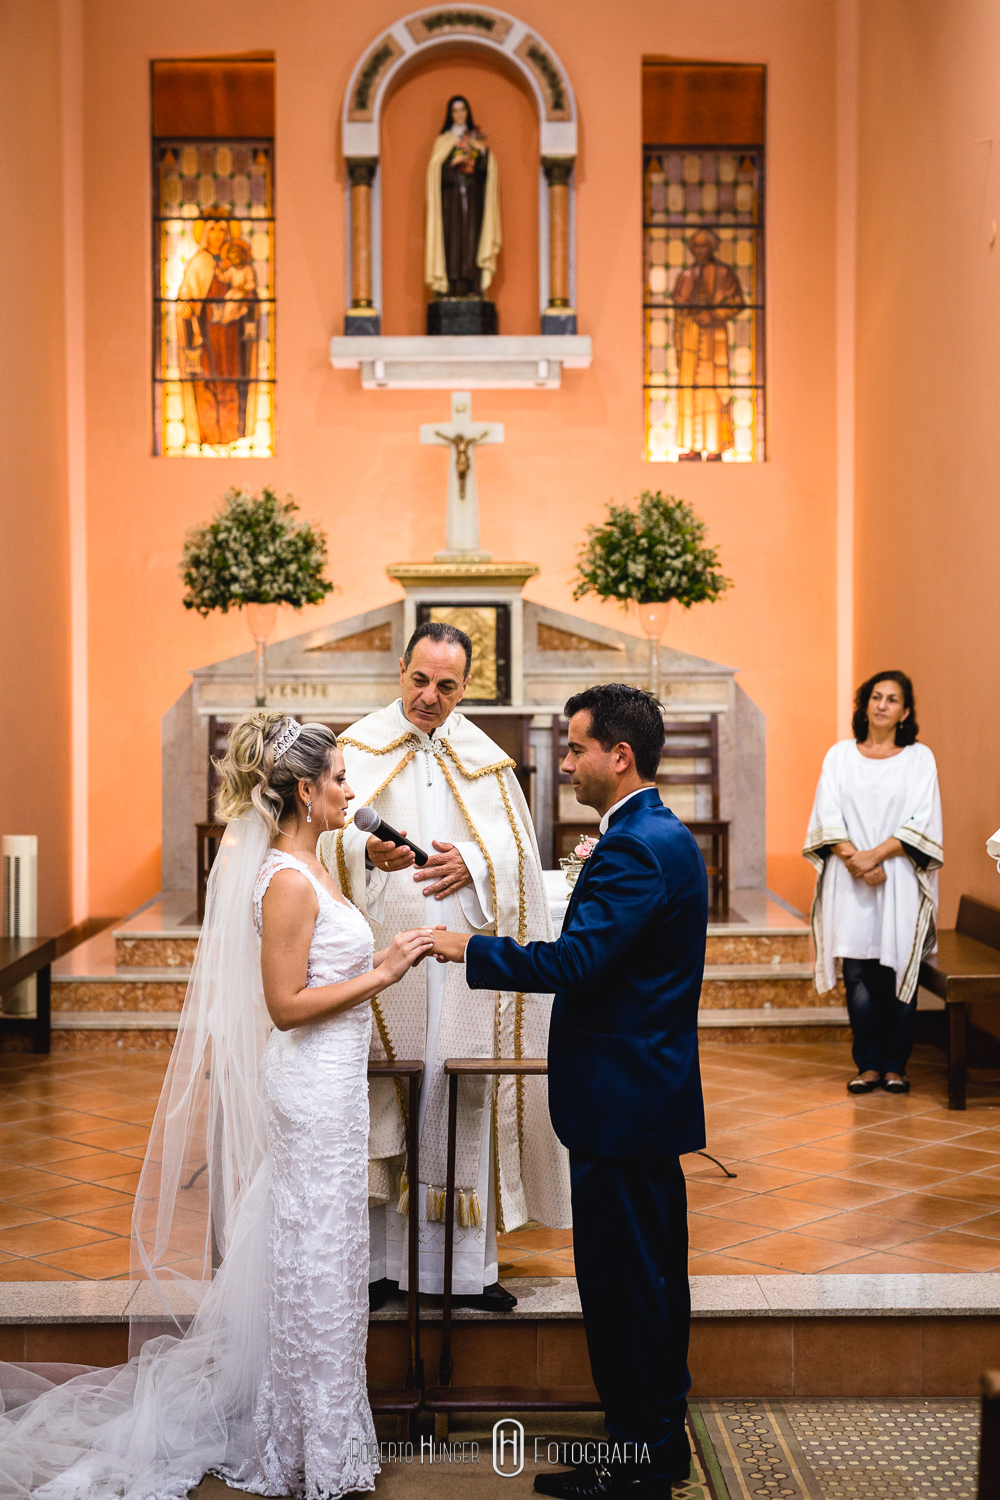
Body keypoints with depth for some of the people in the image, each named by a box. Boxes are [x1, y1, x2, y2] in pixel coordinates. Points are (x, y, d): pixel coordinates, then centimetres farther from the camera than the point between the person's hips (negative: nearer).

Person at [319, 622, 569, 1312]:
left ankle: (465, 1265, 12)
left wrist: (473, 865, -11)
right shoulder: (360, 749, 5)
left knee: (464, 1101, 3)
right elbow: (333, 835, -8)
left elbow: (519, 849, 8)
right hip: (383, 954, -2)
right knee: (381, 1100, 0)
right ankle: (379, 1260, 10)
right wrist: (369, 852, -29)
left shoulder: (485, 759, 12)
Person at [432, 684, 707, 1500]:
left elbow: (573, 961, -26)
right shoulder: (666, 835, 13)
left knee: (621, 1282, 0)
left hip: (621, 1102, -11)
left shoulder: (635, 848, -20)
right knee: (655, 1273, 18)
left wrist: (470, 948, -15)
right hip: (653, 1095, 11)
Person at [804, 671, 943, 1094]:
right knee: (857, 973, -2)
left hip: (901, 879, -1)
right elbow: (828, 814, 3)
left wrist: (876, 854, -14)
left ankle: (895, 1066, 7)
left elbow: (921, 820, -3)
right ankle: (868, 1065, 5)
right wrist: (854, 859, -12)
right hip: (849, 881, 1)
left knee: (898, 971, -2)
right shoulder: (840, 755, 11)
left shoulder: (919, 758, 7)